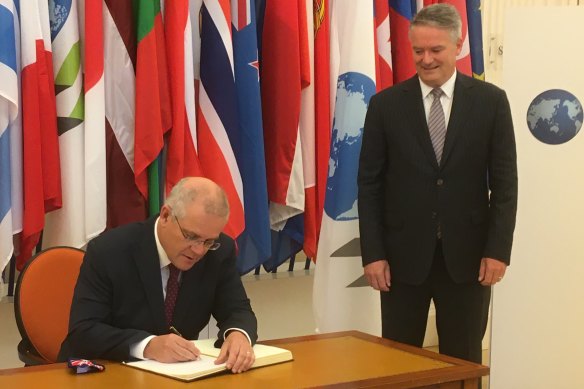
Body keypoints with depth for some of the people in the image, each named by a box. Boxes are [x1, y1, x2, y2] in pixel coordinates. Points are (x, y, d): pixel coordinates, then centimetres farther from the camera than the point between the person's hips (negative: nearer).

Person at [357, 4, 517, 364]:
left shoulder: (491, 101, 1)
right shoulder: (386, 104, 1)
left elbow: (504, 182, 1)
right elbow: (369, 184, 1)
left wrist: (499, 249, -6)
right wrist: (373, 253, -4)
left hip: (467, 253, 0)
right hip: (404, 254, 0)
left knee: (463, 362, 9)